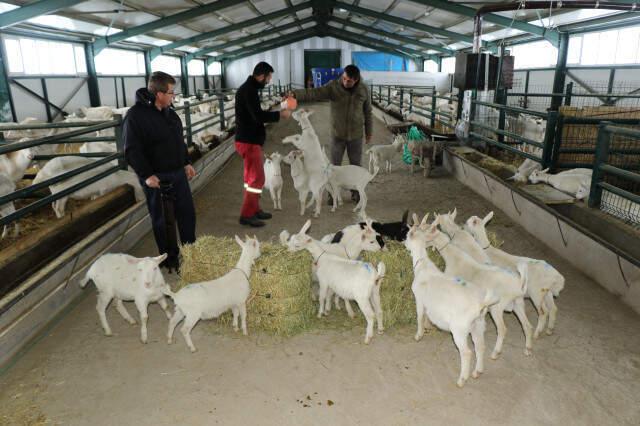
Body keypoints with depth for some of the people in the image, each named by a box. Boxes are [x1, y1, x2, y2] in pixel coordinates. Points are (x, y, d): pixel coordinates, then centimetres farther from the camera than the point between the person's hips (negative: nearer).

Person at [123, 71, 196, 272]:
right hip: (156, 178, -7)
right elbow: (132, 150, -20)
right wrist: (146, 175, -24)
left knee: (187, 212, 14)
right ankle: (170, 258, 21)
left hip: (178, 173, 8)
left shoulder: (168, 112, 8)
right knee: (162, 219, 7)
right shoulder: (136, 115, -17)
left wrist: (186, 162, 16)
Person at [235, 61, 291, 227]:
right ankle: (246, 215, 0)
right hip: (249, 141, -11)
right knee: (257, 178, -6)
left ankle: (254, 209, 26)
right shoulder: (249, 91, -18)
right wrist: (280, 114, -16)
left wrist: (275, 112, 9)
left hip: (249, 139, 11)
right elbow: (258, 116, -26)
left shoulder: (248, 88, 14)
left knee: (252, 176, 16)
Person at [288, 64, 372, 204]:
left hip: (356, 135, 1)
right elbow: (314, 93, -27)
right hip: (337, 134, -1)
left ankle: (356, 192, 28)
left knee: (356, 165, 12)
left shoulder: (364, 89, -7)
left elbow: (367, 112, 4)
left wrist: (368, 132, 10)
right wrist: (296, 94, -43)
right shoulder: (333, 86, -14)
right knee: (334, 166, 6)